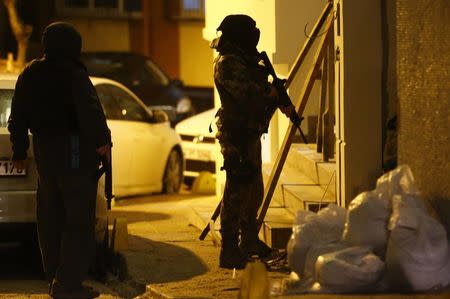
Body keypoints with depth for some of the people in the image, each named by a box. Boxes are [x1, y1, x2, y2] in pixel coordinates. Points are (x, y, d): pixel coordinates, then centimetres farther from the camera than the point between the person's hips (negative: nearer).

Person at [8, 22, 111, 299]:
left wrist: (19, 152, 26)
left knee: (51, 218, 15)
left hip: (44, 151, 8)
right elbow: (90, 110, -26)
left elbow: (18, 118, 19)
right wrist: (102, 140, -28)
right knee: (79, 220, -4)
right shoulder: (73, 74, -11)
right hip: (74, 150, -8)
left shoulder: (29, 75, 12)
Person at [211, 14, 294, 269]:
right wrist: (270, 91, -9)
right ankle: (230, 252, -10)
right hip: (237, 135, -11)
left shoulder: (245, 61, 17)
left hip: (250, 134, 11)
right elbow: (246, 91, -26)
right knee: (237, 191, -11)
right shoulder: (227, 64, -14)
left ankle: (249, 241, 34)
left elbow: (262, 90, 25)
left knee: (254, 190, 20)